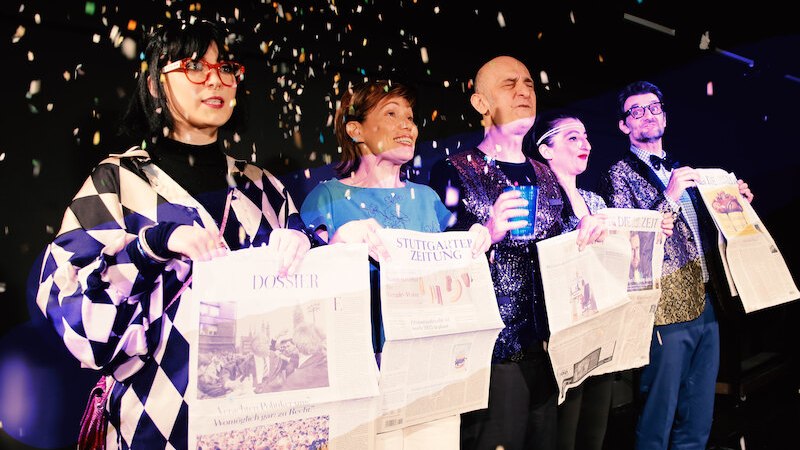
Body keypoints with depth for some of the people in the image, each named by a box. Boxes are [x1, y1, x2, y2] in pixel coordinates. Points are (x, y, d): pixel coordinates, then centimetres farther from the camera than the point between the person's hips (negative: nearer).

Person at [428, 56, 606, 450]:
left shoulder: (546, 176, 13)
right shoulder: (453, 172, -6)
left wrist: (586, 229, 0)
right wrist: (488, 232, -27)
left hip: (547, 347, 6)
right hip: (491, 352, -6)